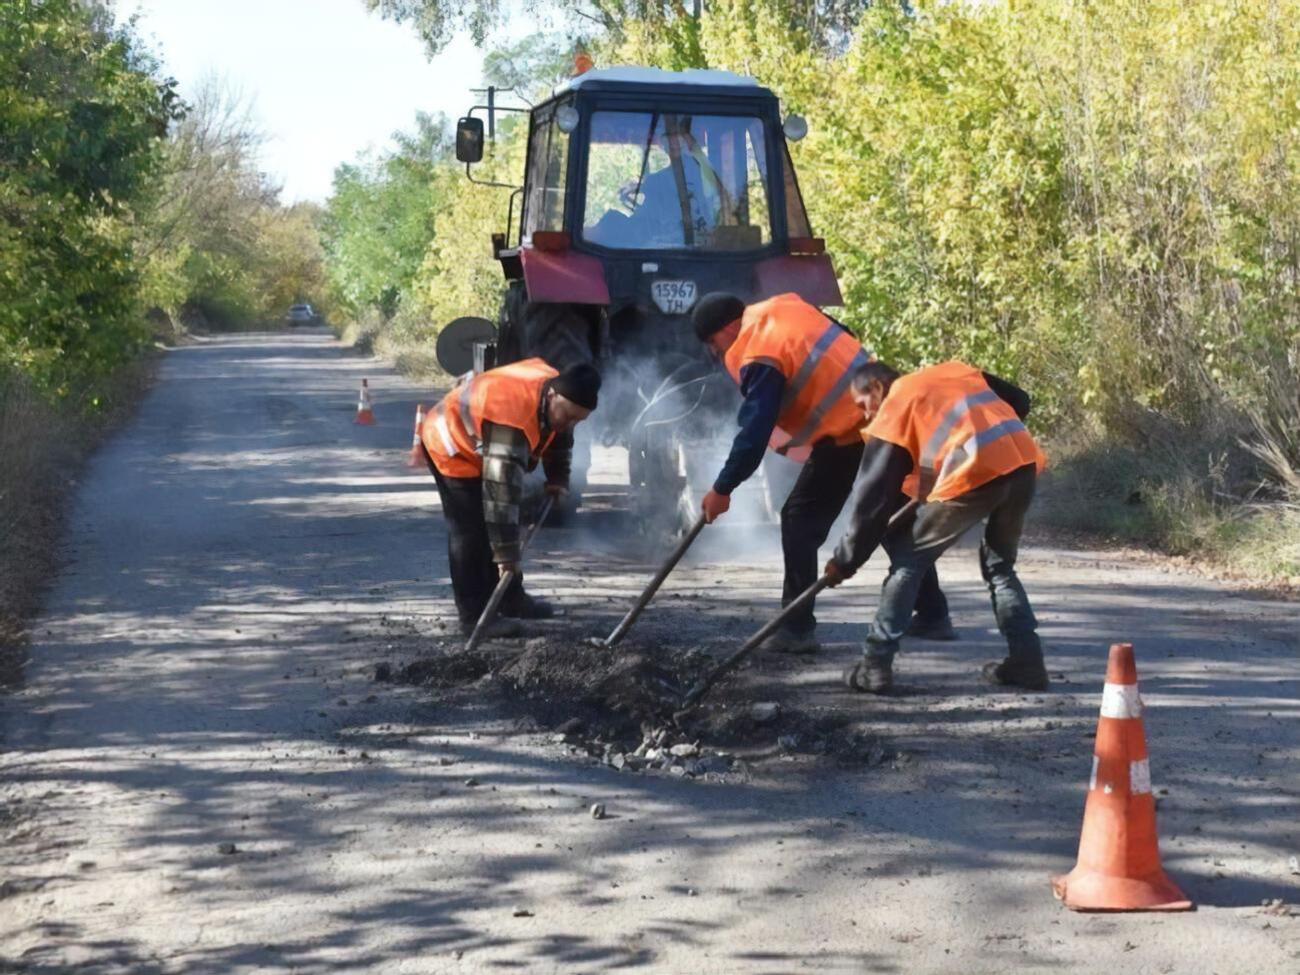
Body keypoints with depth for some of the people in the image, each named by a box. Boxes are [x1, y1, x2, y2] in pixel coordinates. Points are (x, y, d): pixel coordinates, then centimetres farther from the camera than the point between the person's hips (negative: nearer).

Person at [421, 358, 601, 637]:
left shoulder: (558, 396, -14)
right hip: (451, 447, -9)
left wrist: (558, 479, 0)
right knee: (470, 532, -15)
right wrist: (506, 552, -40)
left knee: (496, 525, 15)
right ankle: (474, 618, -13)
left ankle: (510, 599, 27)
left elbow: (559, 436, 11)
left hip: (478, 446, 9)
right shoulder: (513, 418, -42)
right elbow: (501, 490, -42)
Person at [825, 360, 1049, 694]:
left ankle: (875, 664, 8)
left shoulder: (893, 411, 13)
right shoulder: (956, 371, 29)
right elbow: (1019, 400, 29)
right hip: (1024, 463, 6)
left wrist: (846, 560, 19)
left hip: (974, 476, -6)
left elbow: (874, 495, 12)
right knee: (1000, 564, 27)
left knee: (908, 561, 11)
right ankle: (1027, 660, 19)